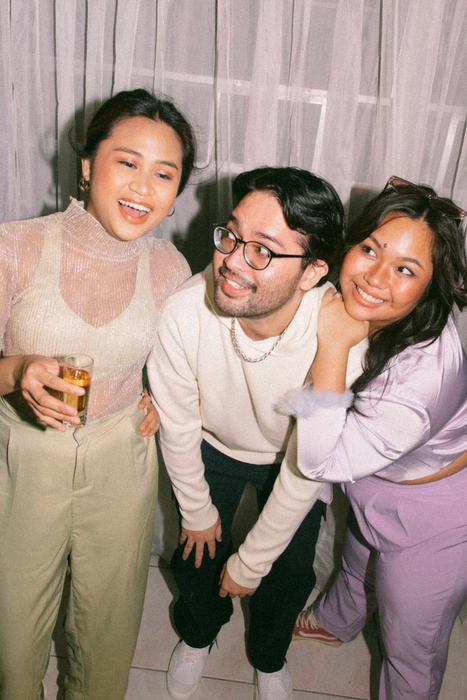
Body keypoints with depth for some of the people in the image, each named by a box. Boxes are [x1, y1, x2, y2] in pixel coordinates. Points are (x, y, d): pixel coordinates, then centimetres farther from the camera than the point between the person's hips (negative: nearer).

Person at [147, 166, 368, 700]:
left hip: (294, 460, 0)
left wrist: (258, 555, -13)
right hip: (214, 448, 1)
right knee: (197, 559, 17)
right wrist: (197, 510, -2)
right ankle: (198, 633, 56)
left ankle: (269, 656, 52)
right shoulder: (185, 312, -36)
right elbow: (177, 424, -18)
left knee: (289, 576, 15)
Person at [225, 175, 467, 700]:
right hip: (369, 485, 7)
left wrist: (333, 347, -43)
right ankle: (336, 622, 71)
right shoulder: (338, 306, -23)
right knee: (358, 563, 38)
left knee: (410, 645, 19)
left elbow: (322, 461, -36)